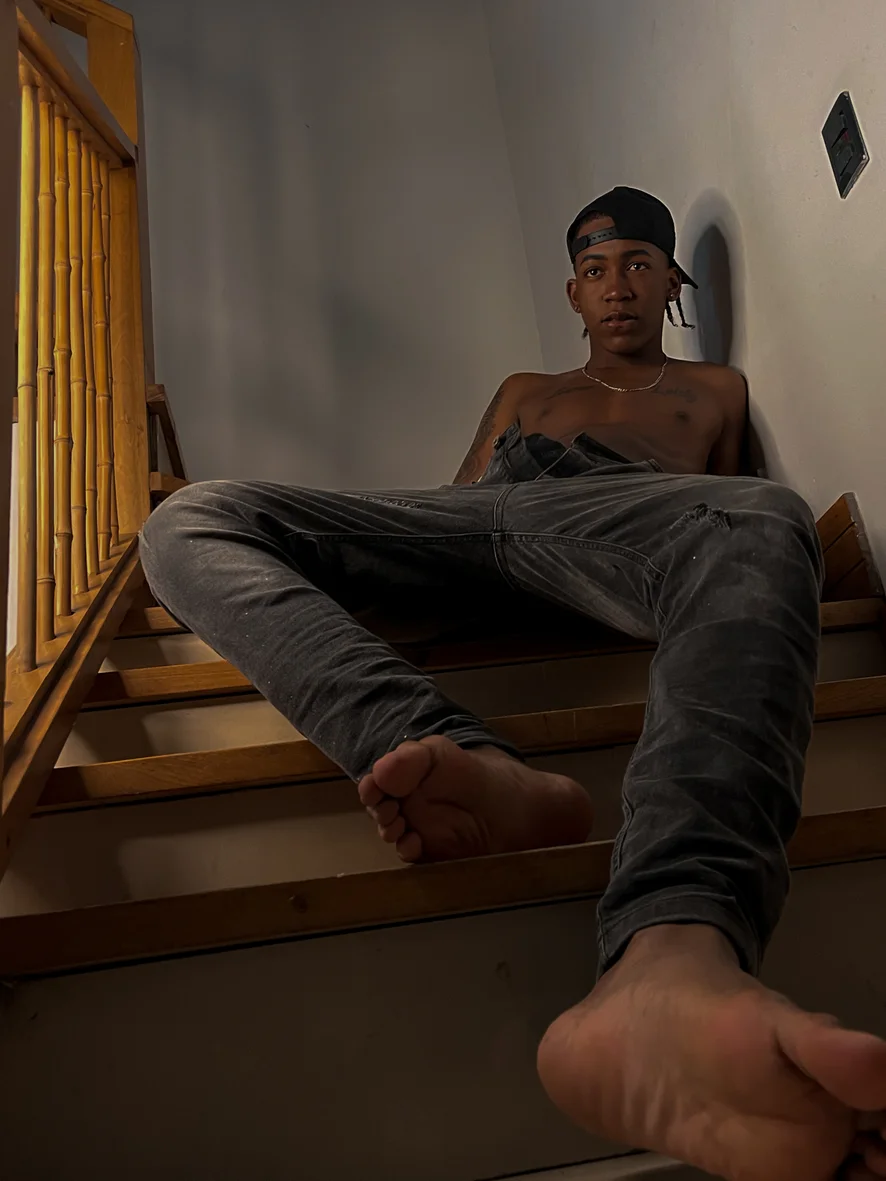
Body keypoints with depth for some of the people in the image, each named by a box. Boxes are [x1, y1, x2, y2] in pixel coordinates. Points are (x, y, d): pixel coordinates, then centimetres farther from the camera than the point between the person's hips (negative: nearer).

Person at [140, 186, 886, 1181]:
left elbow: (728, 502, 27)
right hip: (463, 528, 3)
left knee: (764, 517, -38)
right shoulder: (526, 391, 41)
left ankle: (671, 969, -65)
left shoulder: (714, 388, 37)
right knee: (190, 521, -18)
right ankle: (466, 763, -44)